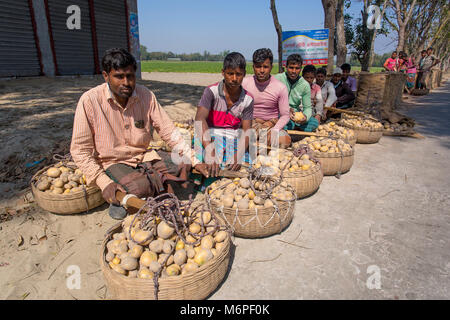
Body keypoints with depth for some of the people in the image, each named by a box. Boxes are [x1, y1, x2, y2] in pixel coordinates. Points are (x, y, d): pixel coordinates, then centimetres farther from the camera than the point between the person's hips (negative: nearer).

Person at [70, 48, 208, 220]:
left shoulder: (146, 95, -6)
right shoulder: (89, 101, -15)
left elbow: (168, 131, -4)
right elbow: (80, 150, -12)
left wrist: (193, 160, -13)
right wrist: (104, 183, -23)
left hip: (144, 156, 5)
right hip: (113, 162, -4)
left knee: (181, 163, -16)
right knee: (139, 188, -32)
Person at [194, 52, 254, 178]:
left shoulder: (247, 100, -1)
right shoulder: (212, 91, -10)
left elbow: (246, 131, -2)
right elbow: (200, 119, -24)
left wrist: (239, 154, -23)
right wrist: (210, 151, -39)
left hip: (234, 139, 3)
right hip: (210, 137, -2)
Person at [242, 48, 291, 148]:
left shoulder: (281, 87, -5)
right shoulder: (245, 83, -1)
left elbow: (285, 115, -4)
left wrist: (273, 131, -22)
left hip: (271, 124, 1)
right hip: (250, 123, 0)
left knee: (285, 140, -31)